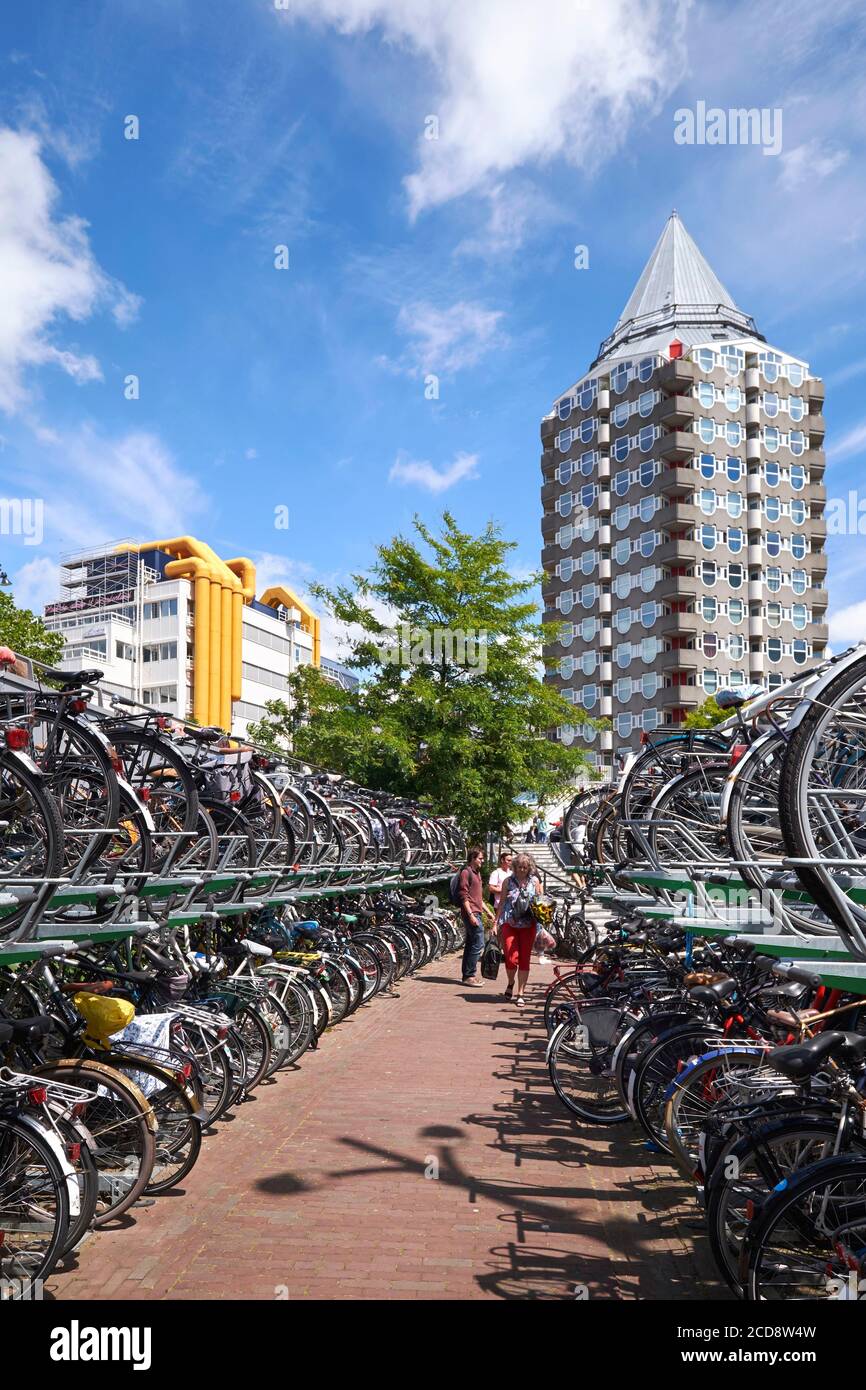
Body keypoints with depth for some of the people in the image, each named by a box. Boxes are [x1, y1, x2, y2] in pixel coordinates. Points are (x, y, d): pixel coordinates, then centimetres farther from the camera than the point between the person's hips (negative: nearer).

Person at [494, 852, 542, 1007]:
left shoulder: (534, 881, 6)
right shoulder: (508, 881, 4)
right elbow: (501, 903, 9)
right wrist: (496, 923, 5)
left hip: (528, 925, 1)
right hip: (509, 923, -1)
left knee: (525, 960, 3)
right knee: (511, 959, -8)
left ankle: (520, 994, 12)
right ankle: (510, 983, 23)